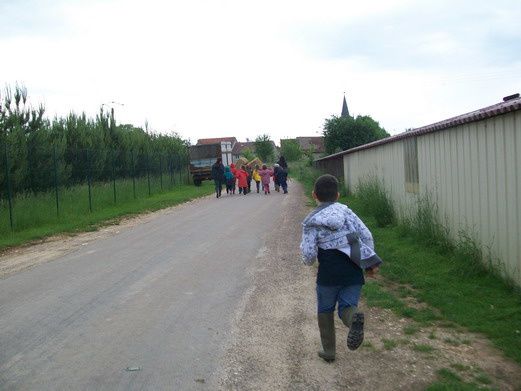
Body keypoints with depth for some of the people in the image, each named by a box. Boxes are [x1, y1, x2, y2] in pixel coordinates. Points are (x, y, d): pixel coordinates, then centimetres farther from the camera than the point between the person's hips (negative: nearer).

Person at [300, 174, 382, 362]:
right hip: (353, 271, 2)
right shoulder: (346, 211, 6)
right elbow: (366, 235, 0)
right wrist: (371, 262, 8)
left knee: (325, 310, 17)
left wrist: (307, 261, 14)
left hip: (329, 274, -2)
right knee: (347, 306, 8)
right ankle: (354, 318, -27)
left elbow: (309, 253, -10)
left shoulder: (311, 222, -3)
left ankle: (328, 350, 21)